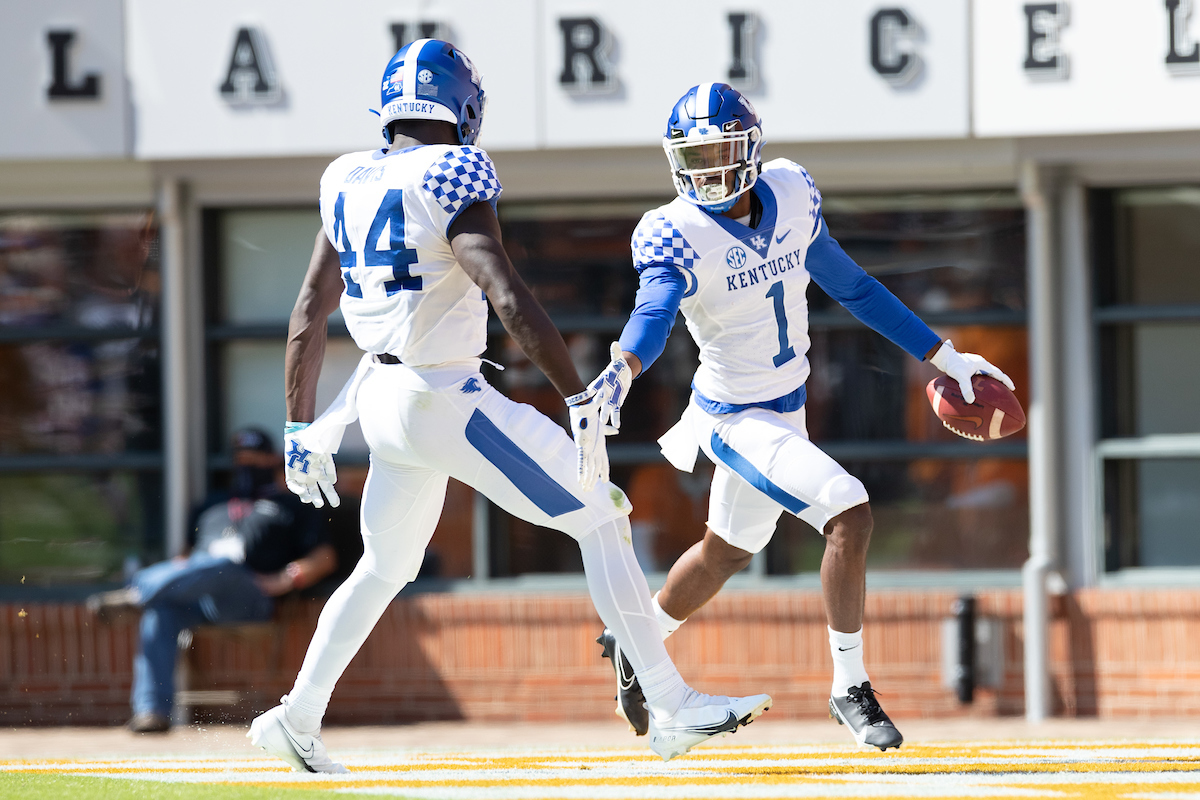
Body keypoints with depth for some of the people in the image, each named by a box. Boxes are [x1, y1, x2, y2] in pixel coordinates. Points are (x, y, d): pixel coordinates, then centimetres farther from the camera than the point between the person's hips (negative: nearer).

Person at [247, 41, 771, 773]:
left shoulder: (349, 185, 8)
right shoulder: (450, 180, -14)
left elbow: (309, 315, 13)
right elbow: (511, 300, -24)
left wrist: (303, 428, 21)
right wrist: (582, 402, -26)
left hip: (384, 402, 7)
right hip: (448, 403, -7)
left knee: (384, 570, 26)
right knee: (602, 519, 0)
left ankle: (297, 721, 30)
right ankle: (671, 708, -4)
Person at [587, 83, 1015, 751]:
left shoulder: (791, 198, -5)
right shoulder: (678, 238, -22)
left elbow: (851, 286, 7)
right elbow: (654, 313, -40)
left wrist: (944, 357, 9)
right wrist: (622, 369, -63)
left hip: (787, 407, 7)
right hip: (736, 419, -7)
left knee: (727, 551, 22)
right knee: (850, 515, -20)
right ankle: (851, 688, -7)